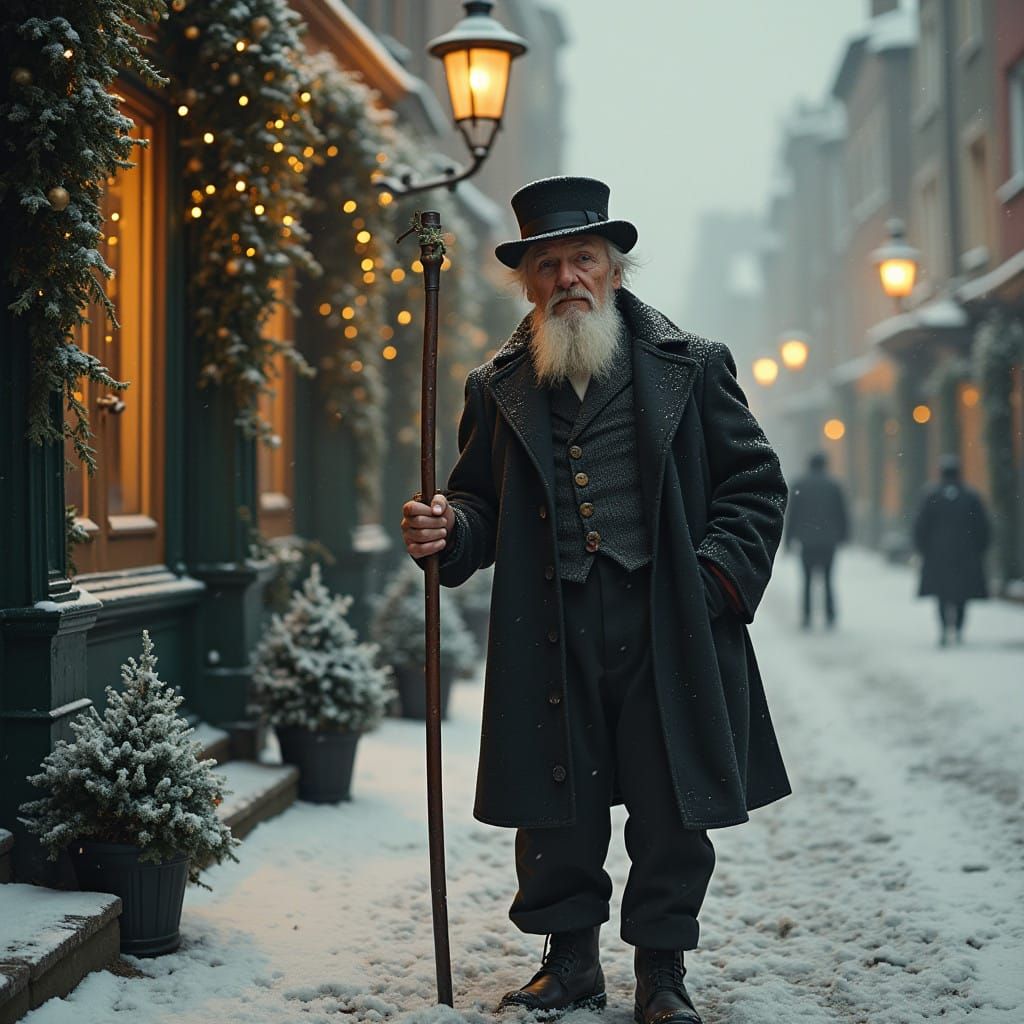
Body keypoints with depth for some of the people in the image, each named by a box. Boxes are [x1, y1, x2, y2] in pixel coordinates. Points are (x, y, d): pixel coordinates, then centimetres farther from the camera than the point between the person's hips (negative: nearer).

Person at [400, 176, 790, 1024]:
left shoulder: (692, 367, 6)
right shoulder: (499, 388, 11)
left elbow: (755, 484, 7)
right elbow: (485, 500, 17)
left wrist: (718, 577, -6)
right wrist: (450, 530, -5)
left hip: (668, 632, -1)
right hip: (550, 643, 2)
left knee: (673, 815, 5)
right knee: (556, 814, 7)